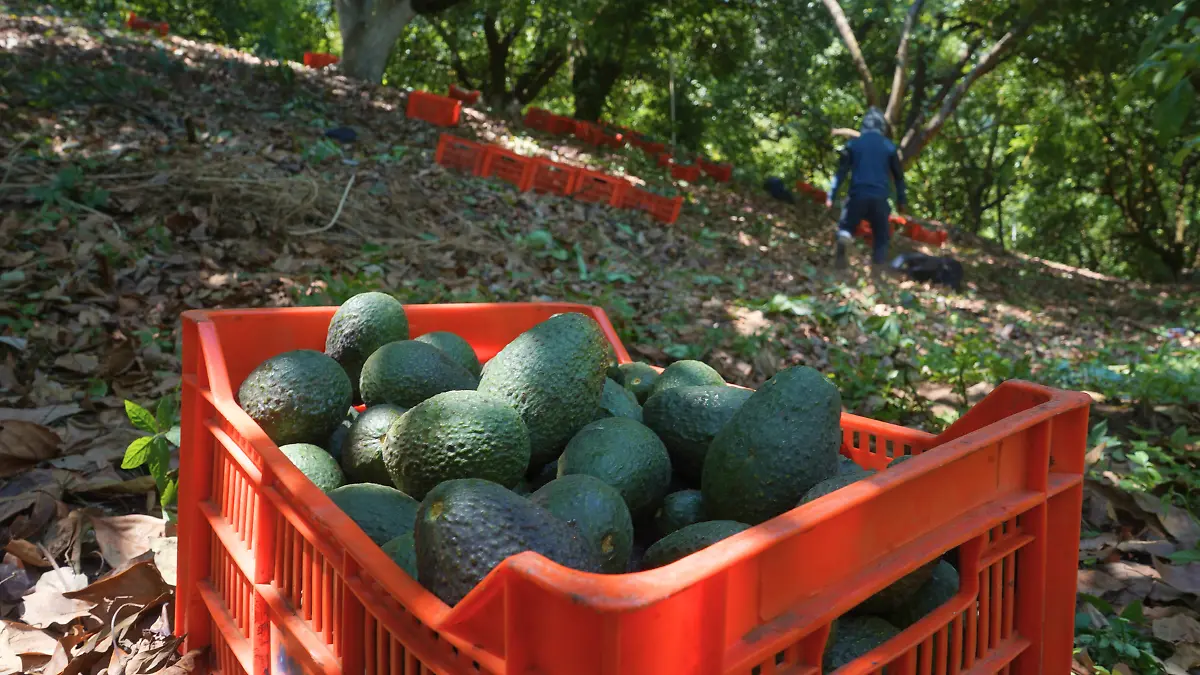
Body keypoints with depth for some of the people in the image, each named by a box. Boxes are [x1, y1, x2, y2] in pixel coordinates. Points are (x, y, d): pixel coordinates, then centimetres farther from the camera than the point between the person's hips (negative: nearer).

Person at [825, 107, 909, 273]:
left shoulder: (853, 144, 6)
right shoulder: (889, 146, 9)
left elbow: (841, 171, 0)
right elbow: (898, 176, 11)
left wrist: (831, 196, 0)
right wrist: (902, 200, 18)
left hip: (858, 194, 0)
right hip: (880, 197, 0)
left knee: (846, 227, 15)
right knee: (882, 235, 13)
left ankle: (840, 257, -14)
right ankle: (878, 268, 1)